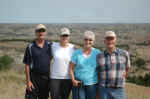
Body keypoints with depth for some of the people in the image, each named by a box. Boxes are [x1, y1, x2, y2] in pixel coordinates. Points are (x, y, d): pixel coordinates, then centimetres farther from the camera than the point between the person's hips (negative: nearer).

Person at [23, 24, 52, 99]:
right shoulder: (30, 47, -3)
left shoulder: (50, 45, 5)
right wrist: (28, 81, -8)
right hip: (34, 78, -3)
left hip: (46, 78, 3)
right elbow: (27, 65, -3)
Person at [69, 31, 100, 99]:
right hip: (79, 84, 0)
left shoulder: (97, 53, 3)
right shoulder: (77, 53, 2)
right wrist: (73, 80, -8)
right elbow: (71, 68, 3)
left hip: (92, 84, 1)